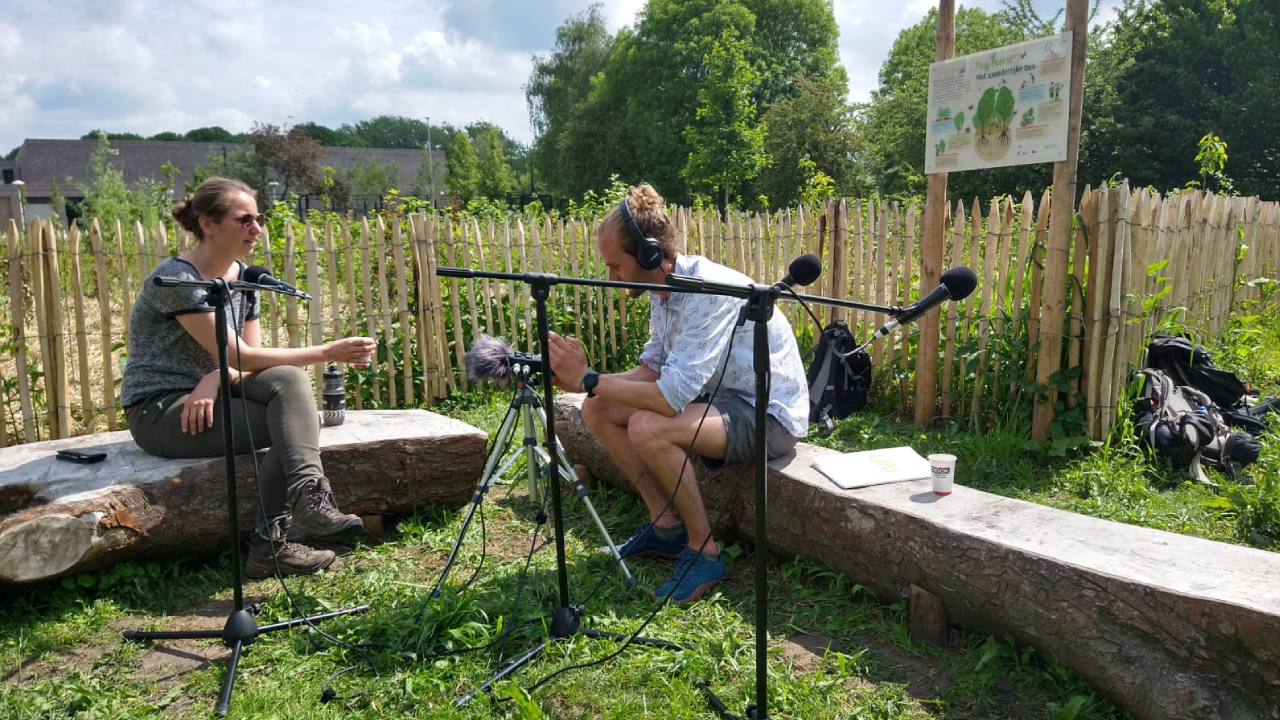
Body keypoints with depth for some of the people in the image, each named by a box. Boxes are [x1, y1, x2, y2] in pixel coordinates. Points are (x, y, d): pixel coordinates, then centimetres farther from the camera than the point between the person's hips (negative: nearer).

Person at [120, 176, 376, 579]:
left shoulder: (243, 278, 7)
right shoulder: (176, 279, -17)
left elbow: (247, 359, 3)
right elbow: (236, 356, -22)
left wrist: (214, 379, -22)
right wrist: (325, 353, -23)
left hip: (208, 396, 6)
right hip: (159, 413, -6)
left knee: (289, 380, -25)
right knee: (294, 425, -25)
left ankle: (296, 512, -35)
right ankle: (270, 542, -26)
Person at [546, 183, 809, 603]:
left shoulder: (711, 291, -28)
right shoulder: (664, 291, 1)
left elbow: (671, 396, -34)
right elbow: (653, 370, 6)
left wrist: (588, 379, -24)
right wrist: (579, 382, -9)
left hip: (770, 415, -9)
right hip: (719, 397, 9)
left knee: (647, 427, -32)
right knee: (598, 410, -1)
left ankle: (704, 550, -10)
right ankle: (666, 525, 8)